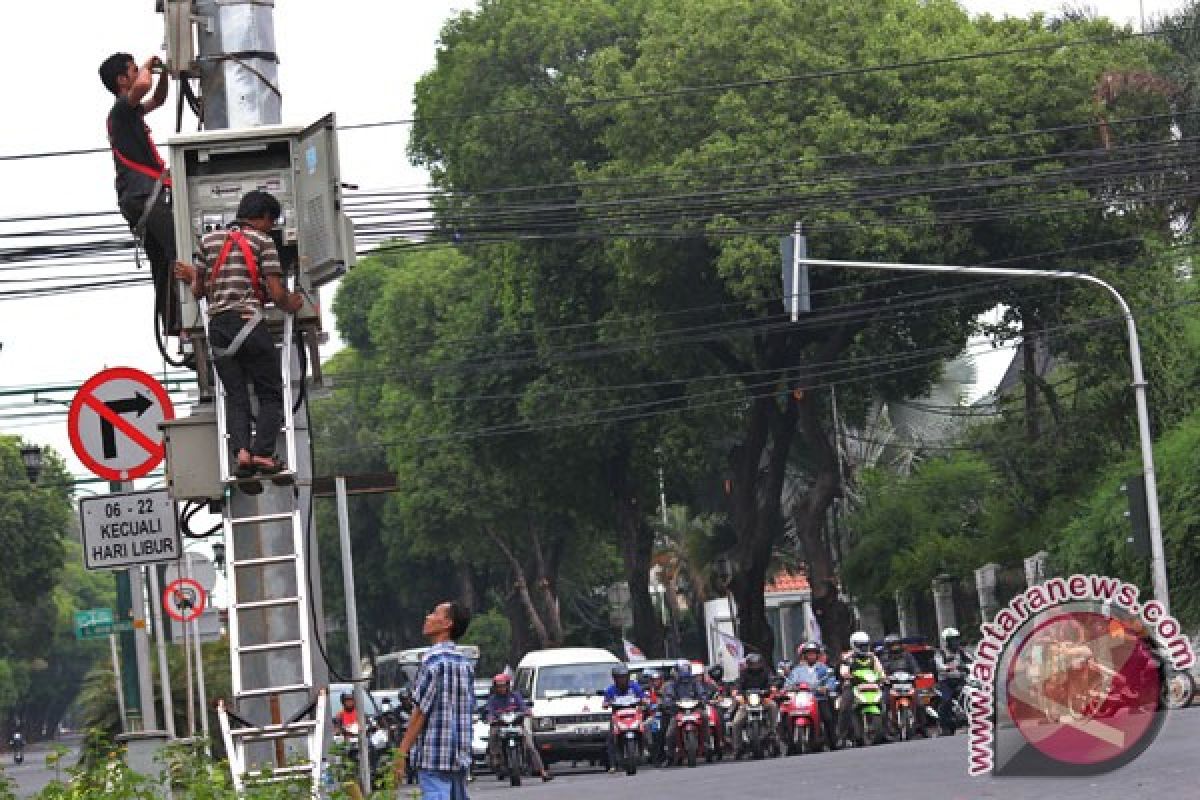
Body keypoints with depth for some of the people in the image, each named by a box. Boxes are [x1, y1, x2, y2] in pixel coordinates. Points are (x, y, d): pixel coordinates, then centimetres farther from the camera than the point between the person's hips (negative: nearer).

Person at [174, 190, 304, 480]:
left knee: (236, 396, 7)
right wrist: (291, 304, 16)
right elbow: (276, 293, -4)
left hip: (217, 326, 4)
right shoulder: (262, 240, 2)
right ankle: (262, 452, -13)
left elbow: (198, 291, 18)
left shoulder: (210, 239, 15)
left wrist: (193, 277, 39)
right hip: (249, 323, -4)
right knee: (271, 394, 4)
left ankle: (241, 449, -14)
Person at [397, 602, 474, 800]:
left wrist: (401, 753, -10)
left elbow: (420, 711, -13)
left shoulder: (434, 659, -11)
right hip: (461, 756, 8)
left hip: (434, 757, -8)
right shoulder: (464, 662, 14)